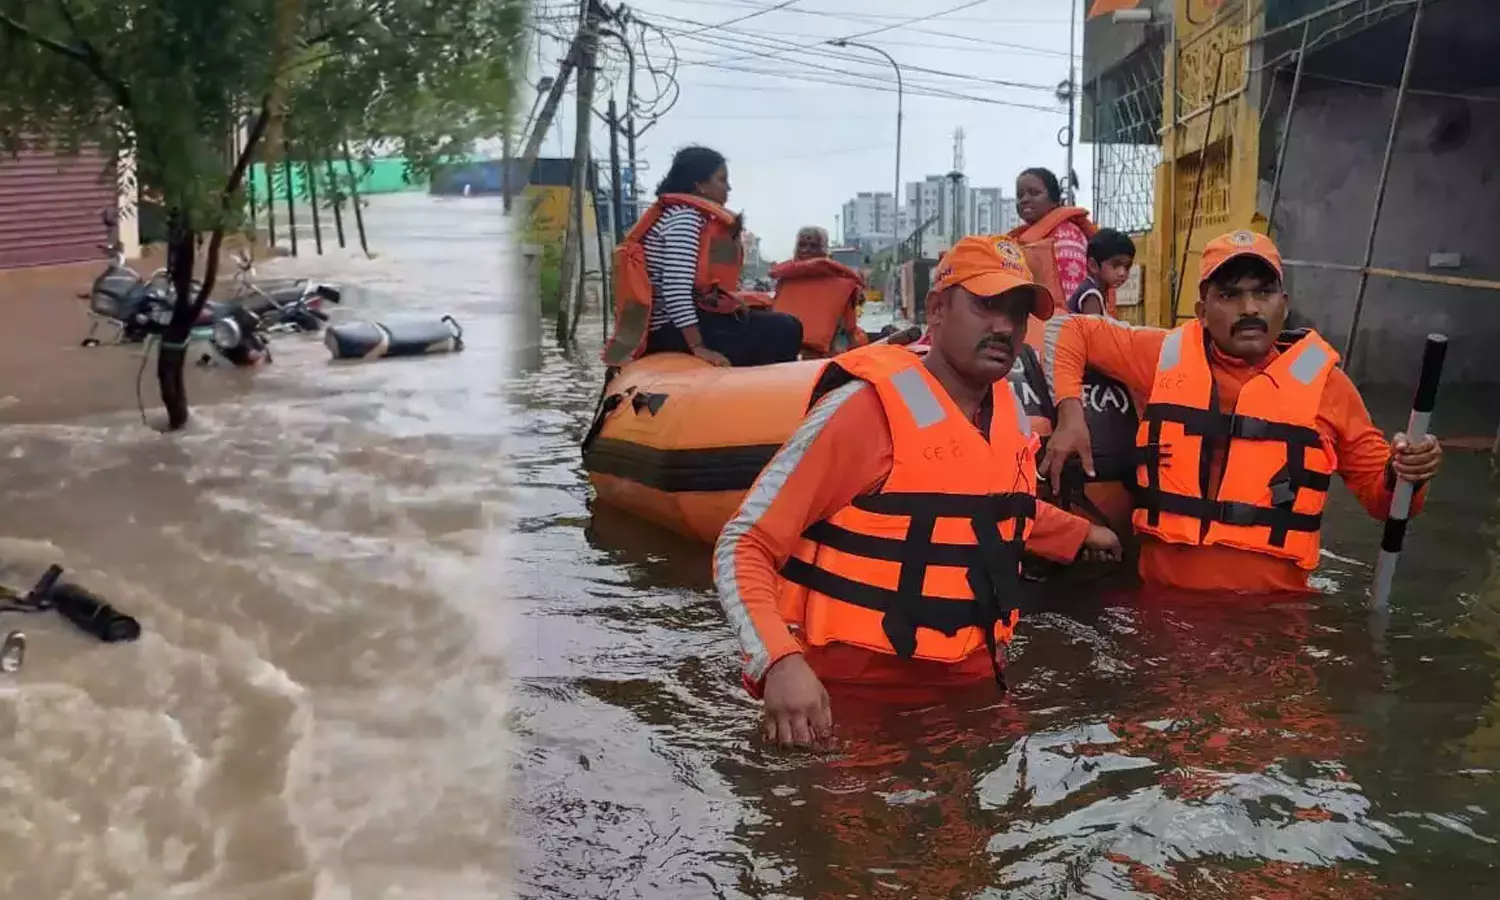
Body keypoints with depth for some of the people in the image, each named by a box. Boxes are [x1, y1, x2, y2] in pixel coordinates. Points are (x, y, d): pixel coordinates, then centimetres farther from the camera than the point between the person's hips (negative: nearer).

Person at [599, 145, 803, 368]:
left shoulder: (691, 216, 18)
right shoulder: (685, 218, -13)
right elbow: (677, 290, -24)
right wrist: (699, 348, -26)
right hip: (672, 329, -11)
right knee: (783, 332, -15)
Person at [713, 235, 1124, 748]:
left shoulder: (1010, 415, 5)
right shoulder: (870, 403, -17)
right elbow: (745, 544, -18)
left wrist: (1079, 536, 37)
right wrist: (779, 662, -31)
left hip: (969, 683, 7)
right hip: (857, 694, -7)